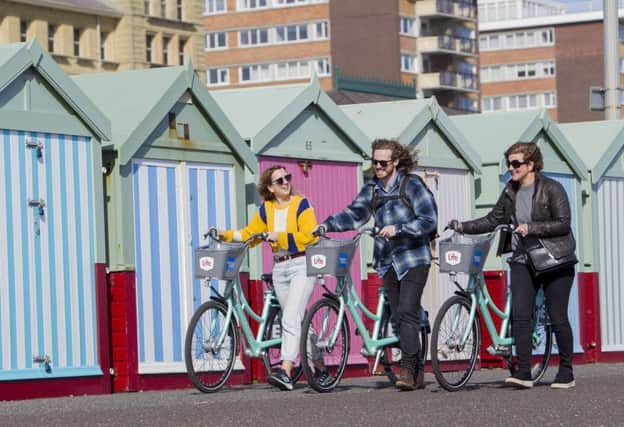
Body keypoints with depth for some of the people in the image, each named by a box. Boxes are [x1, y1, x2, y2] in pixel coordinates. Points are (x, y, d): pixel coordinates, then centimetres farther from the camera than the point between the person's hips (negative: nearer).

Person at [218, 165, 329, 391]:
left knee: (291, 319, -18)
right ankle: (320, 369, 20)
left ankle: (285, 372, -25)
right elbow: (249, 233, 13)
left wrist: (280, 236, -17)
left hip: (302, 265, -6)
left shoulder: (301, 204, -4)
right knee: (300, 321, 10)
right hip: (279, 268, 6)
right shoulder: (266, 209, 11)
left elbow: (309, 236, -14)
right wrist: (225, 235, 0)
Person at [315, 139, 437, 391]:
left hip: (413, 258, -6)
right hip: (388, 261, 6)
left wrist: (398, 229, -24)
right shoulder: (372, 189, 11)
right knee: (397, 317, 4)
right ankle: (417, 372, 10)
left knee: (406, 312, -17)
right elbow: (354, 214, 7)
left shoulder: (412, 185, -7)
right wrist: (328, 225, -9)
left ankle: (408, 370, -18)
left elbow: (429, 220, -13)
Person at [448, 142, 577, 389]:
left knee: (558, 318, 0)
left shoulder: (551, 189, -8)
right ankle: (523, 372, -12)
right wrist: (463, 227, -3)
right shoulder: (511, 192, 9)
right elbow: (493, 220, 10)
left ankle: (566, 372, 13)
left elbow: (563, 224, -13)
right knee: (519, 315, -10)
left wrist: (531, 227, -22)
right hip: (523, 260, 5)